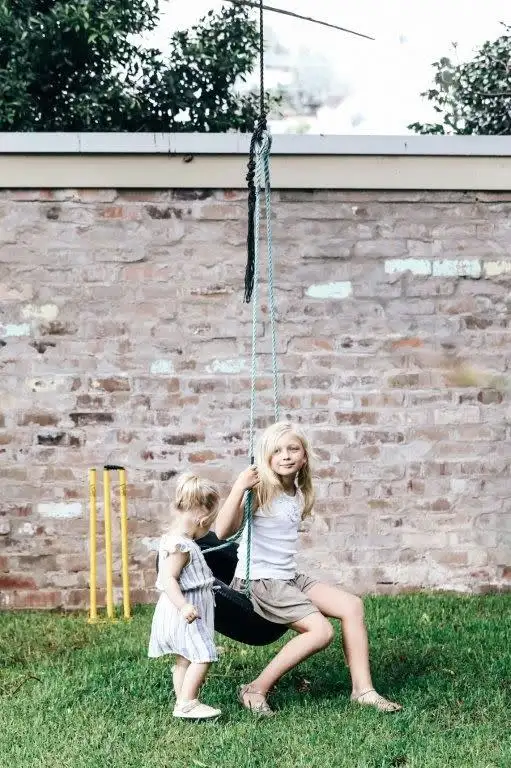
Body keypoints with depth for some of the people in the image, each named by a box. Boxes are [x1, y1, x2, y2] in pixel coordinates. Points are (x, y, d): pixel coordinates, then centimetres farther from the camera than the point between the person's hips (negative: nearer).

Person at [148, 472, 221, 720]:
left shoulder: (172, 539, 10)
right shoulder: (181, 546, -21)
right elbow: (168, 579, -27)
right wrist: (183, 606, -34)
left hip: (183, 612, 11)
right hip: (185, 613, -11)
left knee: (185, 658, 14)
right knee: (203, 656, -11)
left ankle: (183, 703, 19)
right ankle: (187, 704, -10)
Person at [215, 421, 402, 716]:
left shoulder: (299, 493, 8)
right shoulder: (260, 490, -14)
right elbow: (223, 531, -25)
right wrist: (239, 487, -31)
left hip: (290, 578, 8)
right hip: (258, 581, -8)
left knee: (352, 605, -6)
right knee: (321, 630, -21)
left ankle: (362, 689, 2)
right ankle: (256, 691, -9)